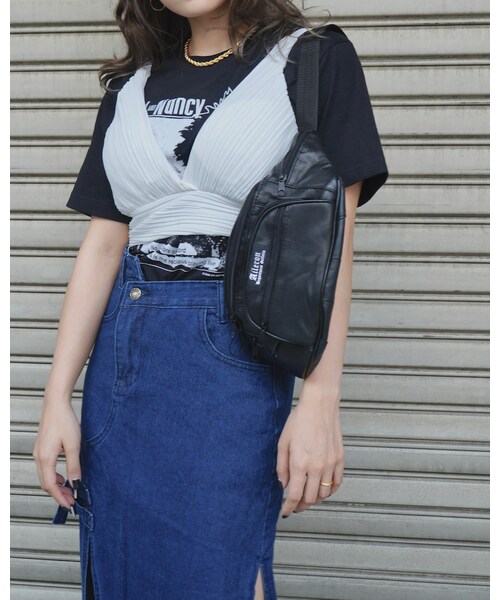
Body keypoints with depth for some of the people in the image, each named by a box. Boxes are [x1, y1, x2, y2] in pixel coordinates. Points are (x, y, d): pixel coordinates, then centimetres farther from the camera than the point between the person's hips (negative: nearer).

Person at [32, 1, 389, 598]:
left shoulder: (314, 58, 2)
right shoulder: (131, 85, 14)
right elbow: (103, 242, 9)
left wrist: (319, 403, -13)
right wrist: (57, 399, 3)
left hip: (236, 352, -5)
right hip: (122, 349, 5)